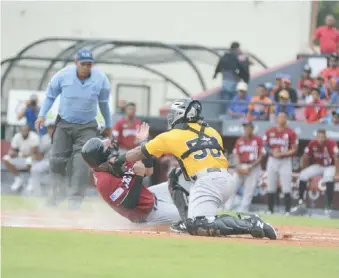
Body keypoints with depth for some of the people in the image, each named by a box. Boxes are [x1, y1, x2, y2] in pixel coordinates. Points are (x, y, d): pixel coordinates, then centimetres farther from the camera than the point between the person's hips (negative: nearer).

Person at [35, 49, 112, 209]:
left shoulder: (100, 79, -14)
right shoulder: (63, 75, -16)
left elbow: (104, 103, 4)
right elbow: (50, 96, 1)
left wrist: (108, 125, 14)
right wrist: (42, 114, -12)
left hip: (87, 127, -1)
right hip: (64, 124, 1)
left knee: (82, 164, -16)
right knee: (57, 160, 3)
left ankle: (75, 200, -11)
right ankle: (57, 190, 30)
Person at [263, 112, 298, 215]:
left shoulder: (291, 133, -4)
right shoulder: (270, 132, 6)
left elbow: (294, 150, -4)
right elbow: (265, 146, 7)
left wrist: (282, 154, -17)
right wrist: (272, 152, -12)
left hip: (285, 161, -3)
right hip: (272, 160, 3)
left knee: (286, 188, -7)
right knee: (270, 187, 7)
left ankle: (287, 212, -4)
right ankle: (270, 210, 15)